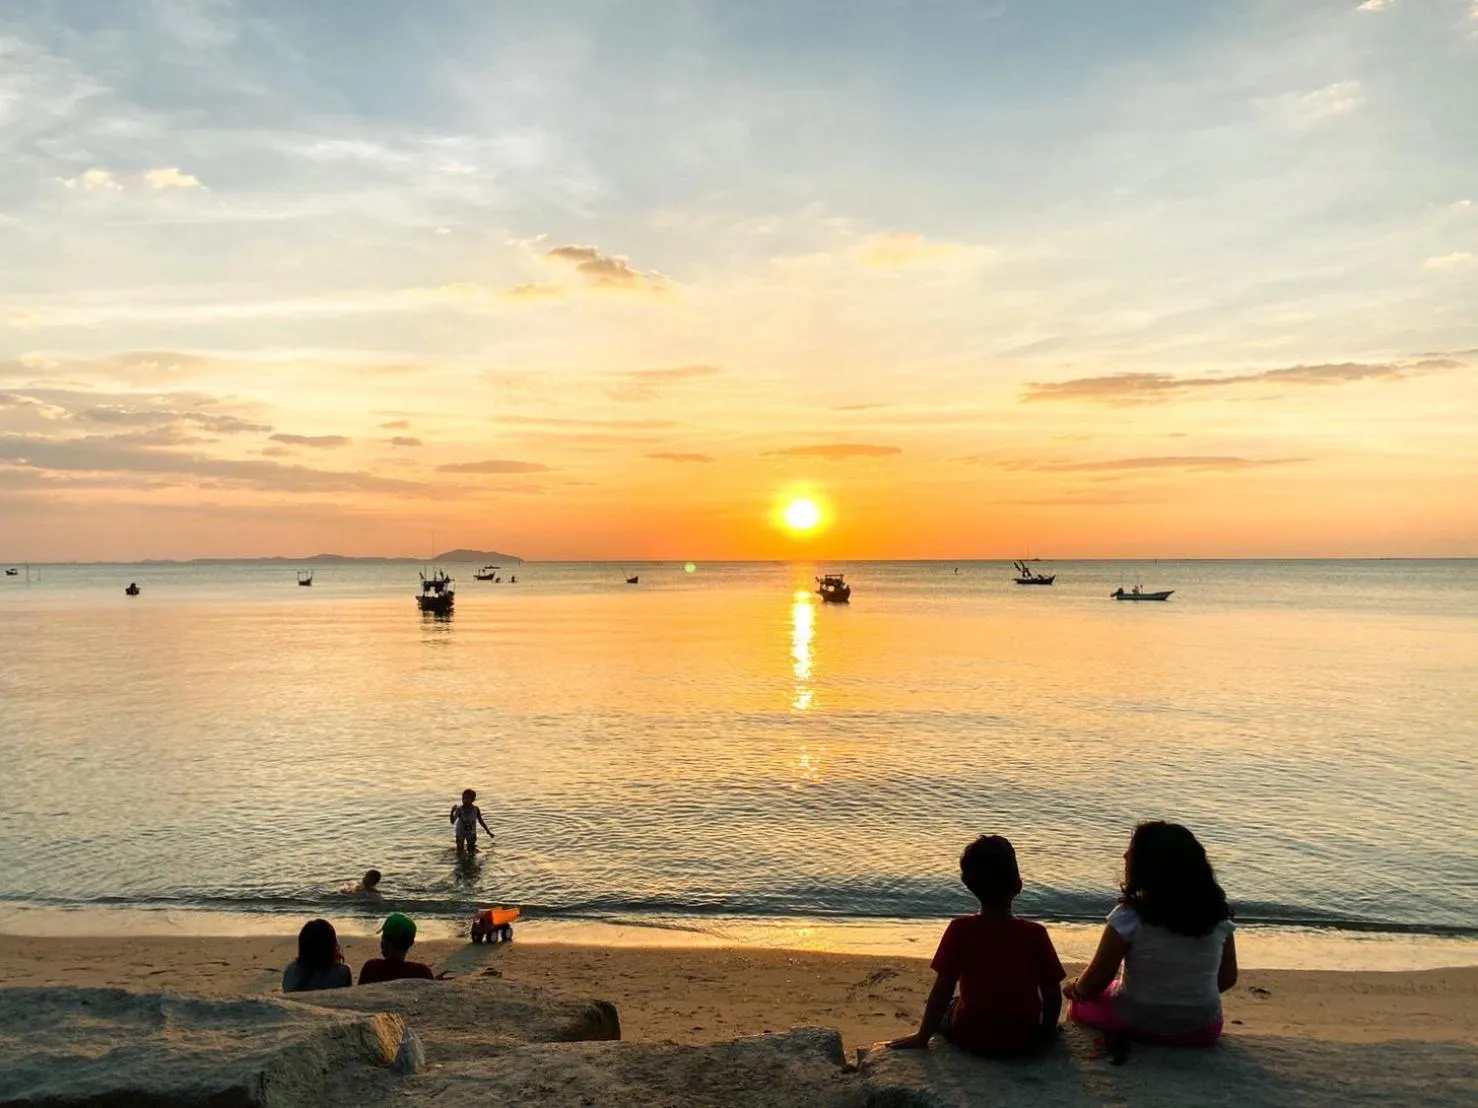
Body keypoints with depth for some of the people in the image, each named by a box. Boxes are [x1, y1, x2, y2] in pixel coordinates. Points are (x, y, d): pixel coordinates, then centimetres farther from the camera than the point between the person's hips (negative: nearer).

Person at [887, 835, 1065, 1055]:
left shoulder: (959, 930, -15)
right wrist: (1047, 1030, 12)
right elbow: (1052, 996, -7)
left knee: (942, 1010, 29)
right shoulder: (1035, 934, -13)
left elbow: (941, 992, -12)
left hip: (973, 1039, -1)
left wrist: (922, 1037, 0)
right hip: (1025, 1040, 1)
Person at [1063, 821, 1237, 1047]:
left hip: (1138, 1025, -4)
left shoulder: (1129, 918, -20)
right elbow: (1228, 977, 5)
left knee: (1082, 1001, 24)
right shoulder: (1218, 916, -8)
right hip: (1204, 1030, 4)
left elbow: (1096, 980, -12)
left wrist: (1074, 988, 9)